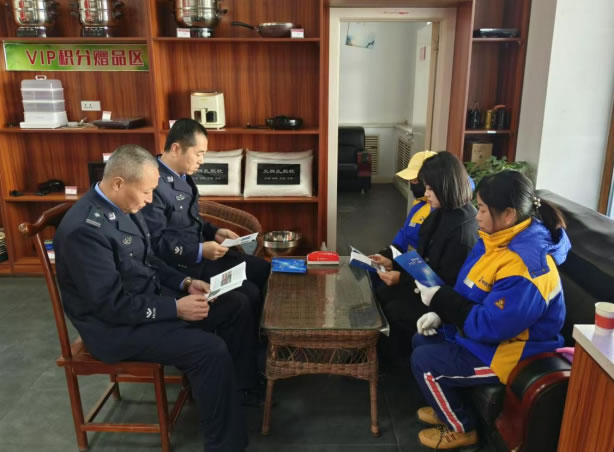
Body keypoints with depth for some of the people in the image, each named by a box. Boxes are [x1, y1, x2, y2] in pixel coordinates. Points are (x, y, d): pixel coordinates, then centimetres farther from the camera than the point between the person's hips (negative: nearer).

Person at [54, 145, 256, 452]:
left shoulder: (124, 207, 1)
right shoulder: (84, 228, -26)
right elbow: (112, 305, -26)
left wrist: (185, 283, 0)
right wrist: (176, 308, -23)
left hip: (151, 298, 9)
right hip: (116, 325, -9)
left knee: (237, 305, 4)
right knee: (210, 350, -24)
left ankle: (240, 384, 22)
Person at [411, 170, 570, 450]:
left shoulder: (524, 265, -33)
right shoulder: (499, 238, -1)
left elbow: (489, 326, -31)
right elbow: (470, 294, 10)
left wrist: (439, 299, -23)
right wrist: (440, 313, -3)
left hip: (508, 353, -10)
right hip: (486, 333, 10)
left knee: (424, 361, -11)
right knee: (421, 341, 13)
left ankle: (461, 429, 12)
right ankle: (449, 408, 32)